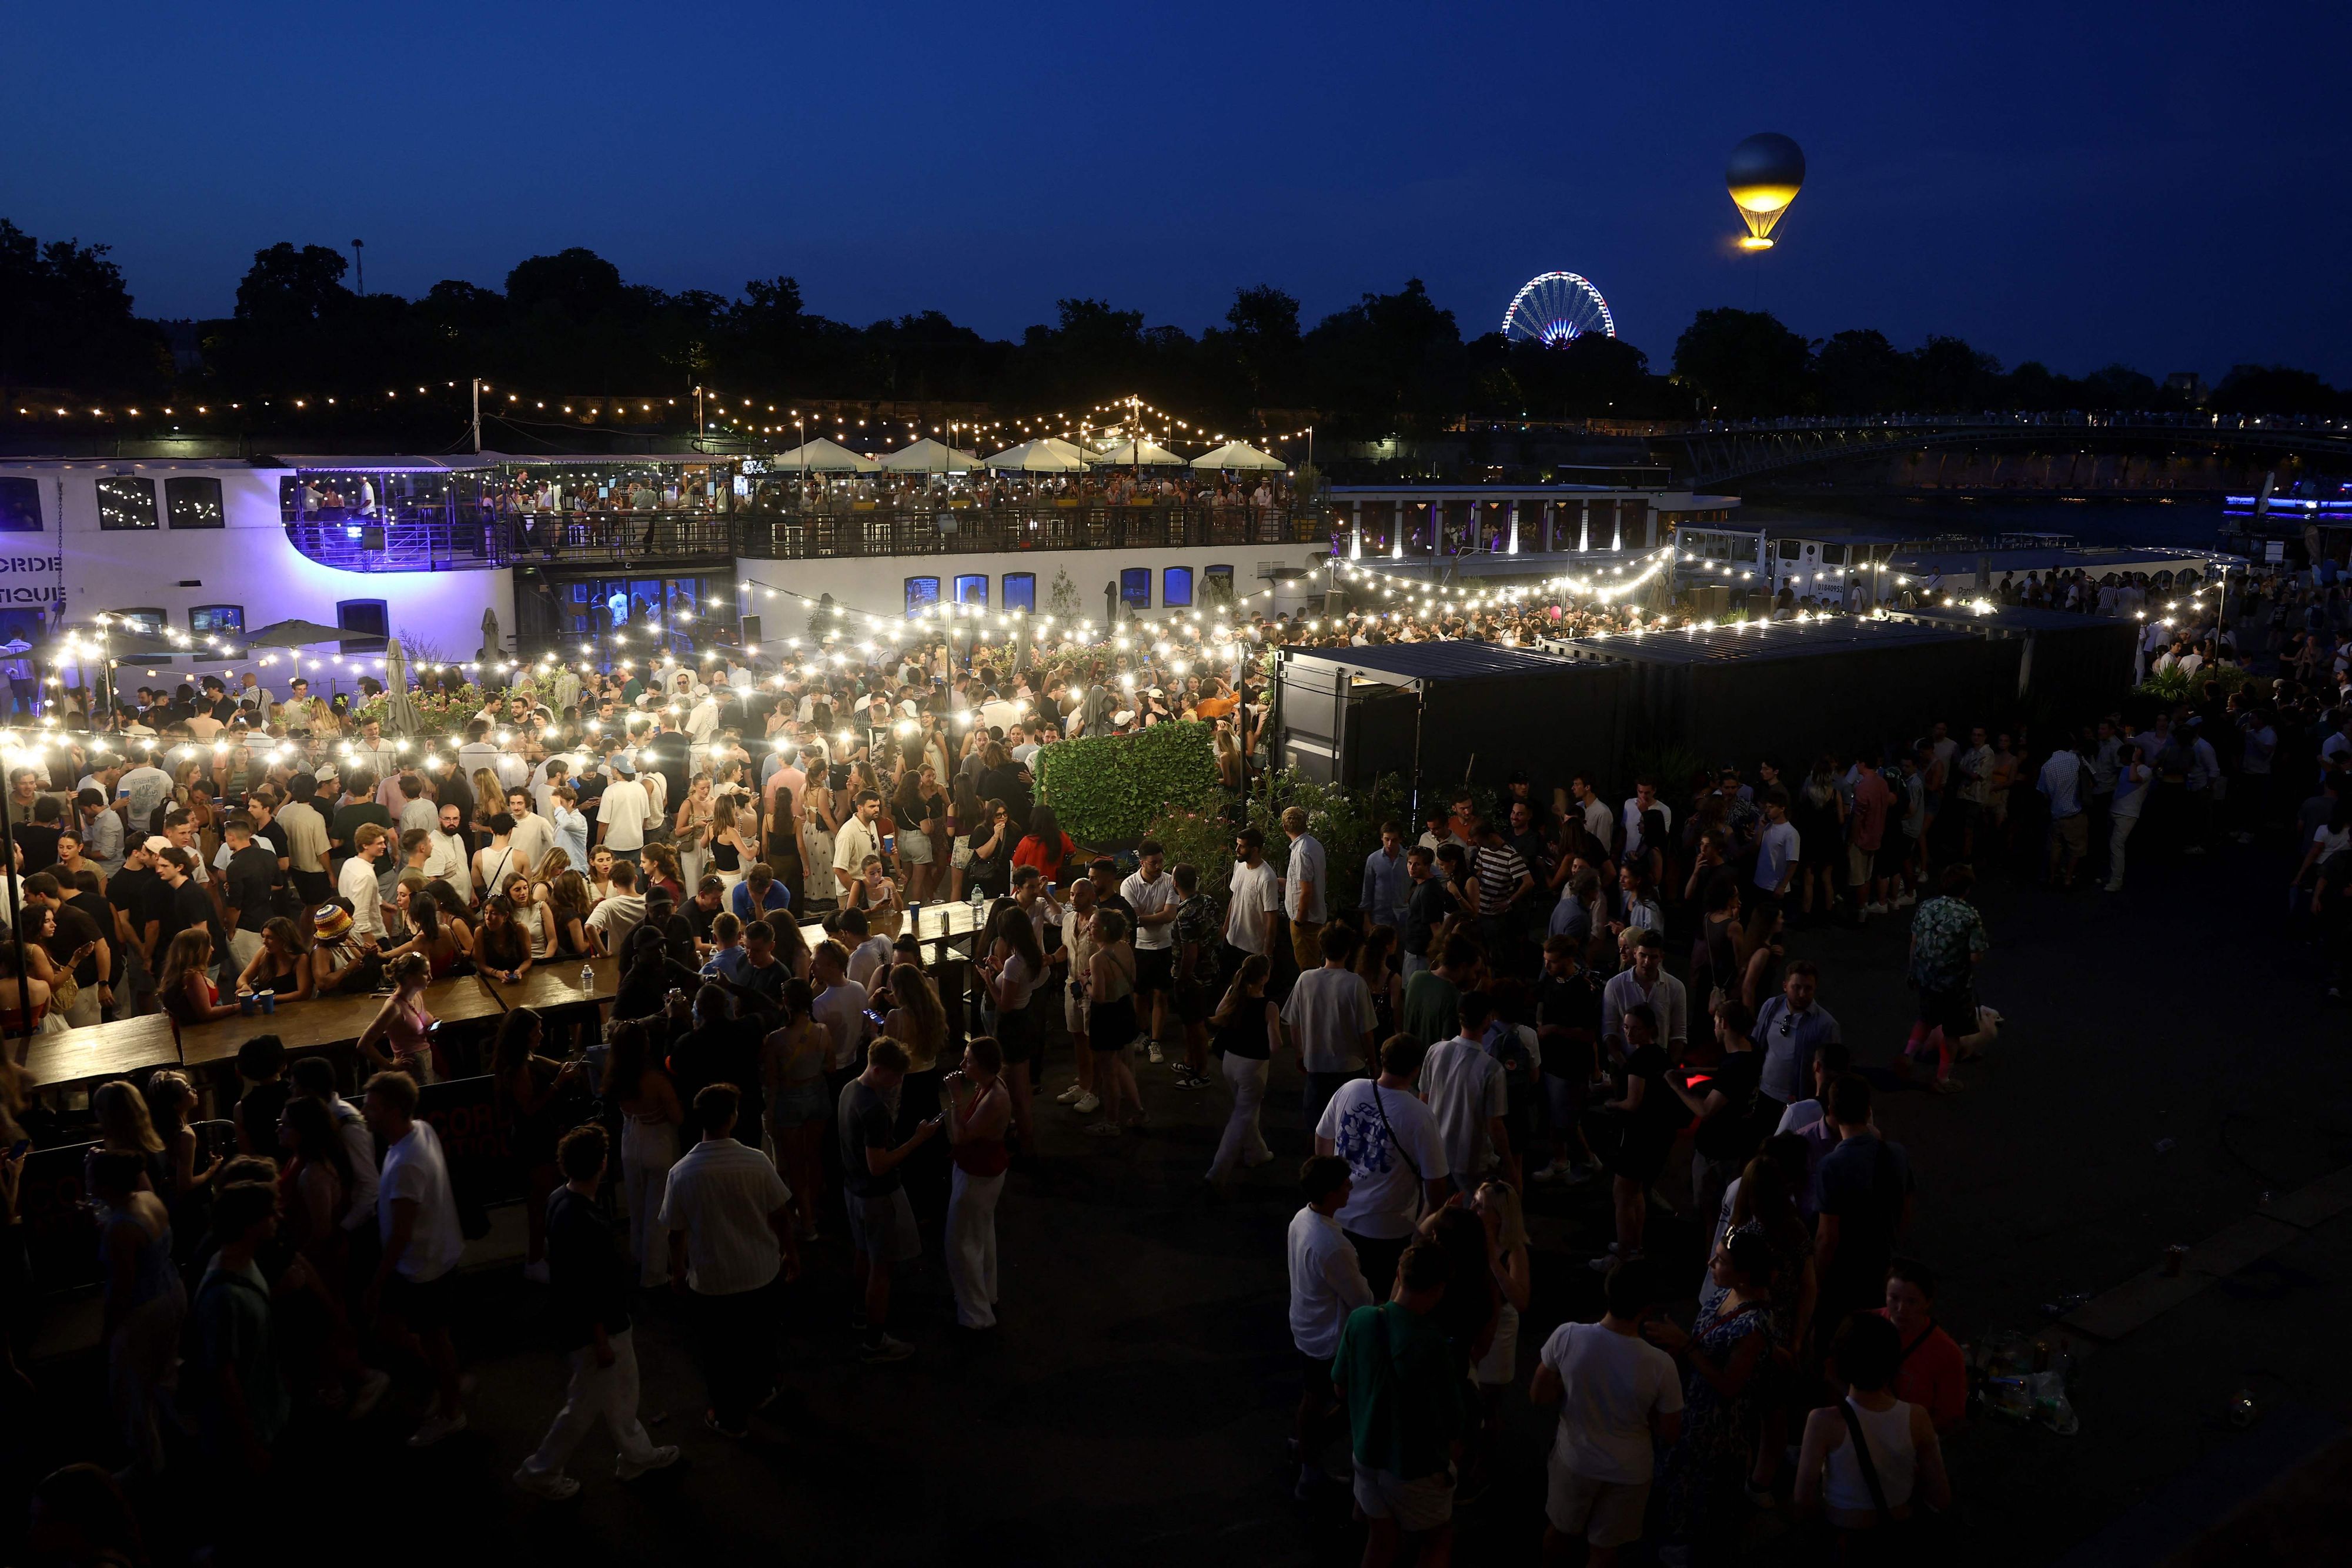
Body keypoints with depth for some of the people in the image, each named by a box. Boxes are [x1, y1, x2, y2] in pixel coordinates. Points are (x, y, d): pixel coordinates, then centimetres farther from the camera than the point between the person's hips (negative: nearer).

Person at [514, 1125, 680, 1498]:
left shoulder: (562, 1199, -4)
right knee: (585, 1404, 11)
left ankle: (637, 1455, 41)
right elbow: (587, 1291, -27)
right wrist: (601, 1341, -18)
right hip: (593, 1328, -9)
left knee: (621, 1392, 24)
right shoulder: (580, 1222, -34)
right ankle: (540, 1471, 27)